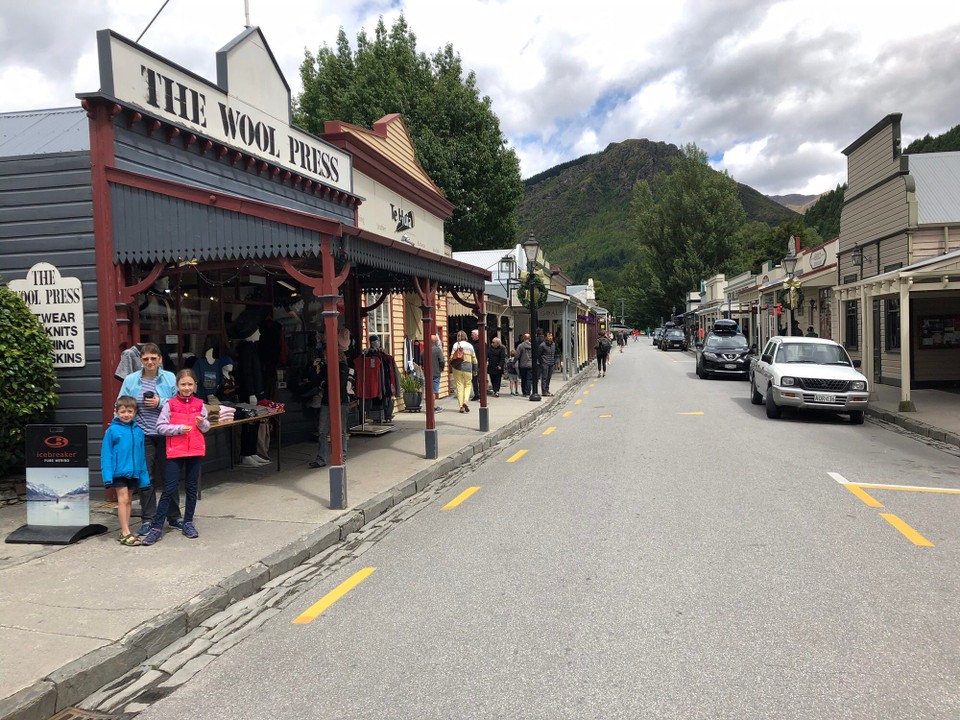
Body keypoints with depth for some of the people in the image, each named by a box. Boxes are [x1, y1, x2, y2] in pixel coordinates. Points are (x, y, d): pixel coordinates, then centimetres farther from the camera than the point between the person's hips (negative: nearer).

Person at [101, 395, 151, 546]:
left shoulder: (138, 431, 4)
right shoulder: (112, 430, -7)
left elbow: (142, 455, 8)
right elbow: (106, 454, -8)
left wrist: (144, 476, 7)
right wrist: (107, 474, -14)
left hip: (134, 471, 5)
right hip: (119, 471, -4)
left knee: (128, 500, 12)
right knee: (123, 499, -7)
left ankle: (124, 532, 21)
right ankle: (126, 534, -4)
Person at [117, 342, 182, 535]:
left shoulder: (170, 378, 0)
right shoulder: (130, 380, 2)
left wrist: (161, 403, -13)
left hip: (165, 435, 0)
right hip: (142, 436, 0)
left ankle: (174, 517, 23)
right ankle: (147, 519, 18)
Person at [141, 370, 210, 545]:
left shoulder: (199, 404, 4)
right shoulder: (170, 404, -4)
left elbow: (207, 427, 11)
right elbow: (160, 427, -7)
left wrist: (202, 423, -10)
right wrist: (179, 428, -18)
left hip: (195, 451, 3)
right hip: (175, 451, -3)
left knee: (192, 488, 12)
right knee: (169, 490, -3)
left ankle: (188, 523, 24)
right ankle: (156, 528, 2)